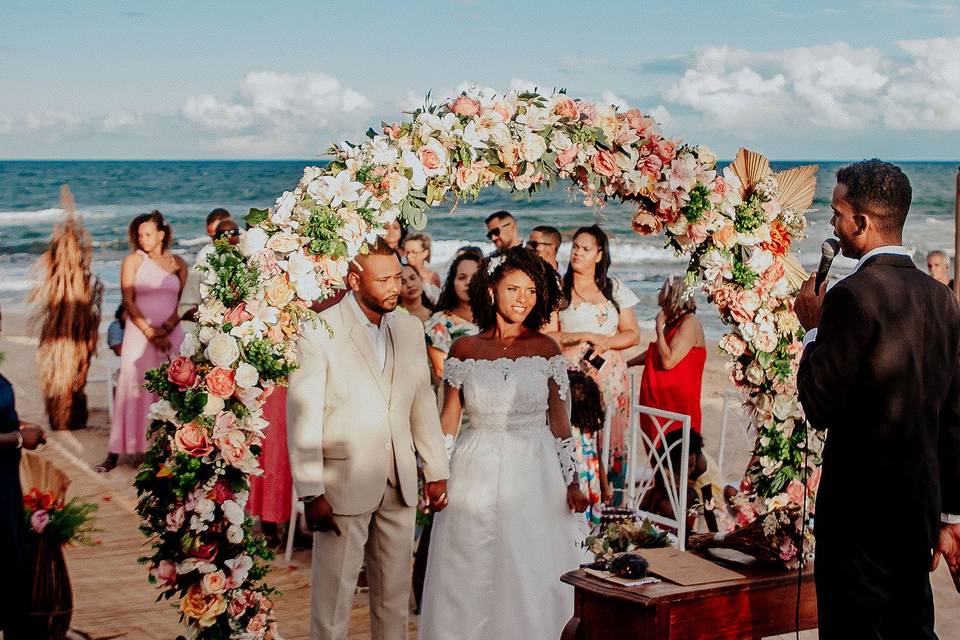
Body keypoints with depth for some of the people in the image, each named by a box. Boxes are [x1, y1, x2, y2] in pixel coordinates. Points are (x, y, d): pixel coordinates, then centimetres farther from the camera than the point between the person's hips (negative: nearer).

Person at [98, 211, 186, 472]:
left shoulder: (178, 263, 9)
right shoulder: (133, 260, 4)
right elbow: (128, 301, -2)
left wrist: (165, 330, -9)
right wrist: (149, 331, -11)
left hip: (171, 333, 2)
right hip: (139, 332, -2)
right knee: (133, 389, -5)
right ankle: (115, 452, -2)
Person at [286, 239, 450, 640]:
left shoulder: (410, 328, 8)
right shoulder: (319, 332, -10)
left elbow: (423, 405, 12)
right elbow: (302, 419, -12)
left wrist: (436, 472, 10)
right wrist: (311, 494, -15)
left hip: (399, 485, 5)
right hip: (343, 484, -5)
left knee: (395, 593, 14)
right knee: (333, 596, 2)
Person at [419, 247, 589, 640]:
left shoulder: (546, 350, 0)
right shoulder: (465, 350, 0)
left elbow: (559, 421, 3)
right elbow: (448, 420, 4)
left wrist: (572, 482, 0)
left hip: (535, 474, 0)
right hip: (477, 474, 0)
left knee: (533, 579, 6)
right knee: (470, 580, 8)